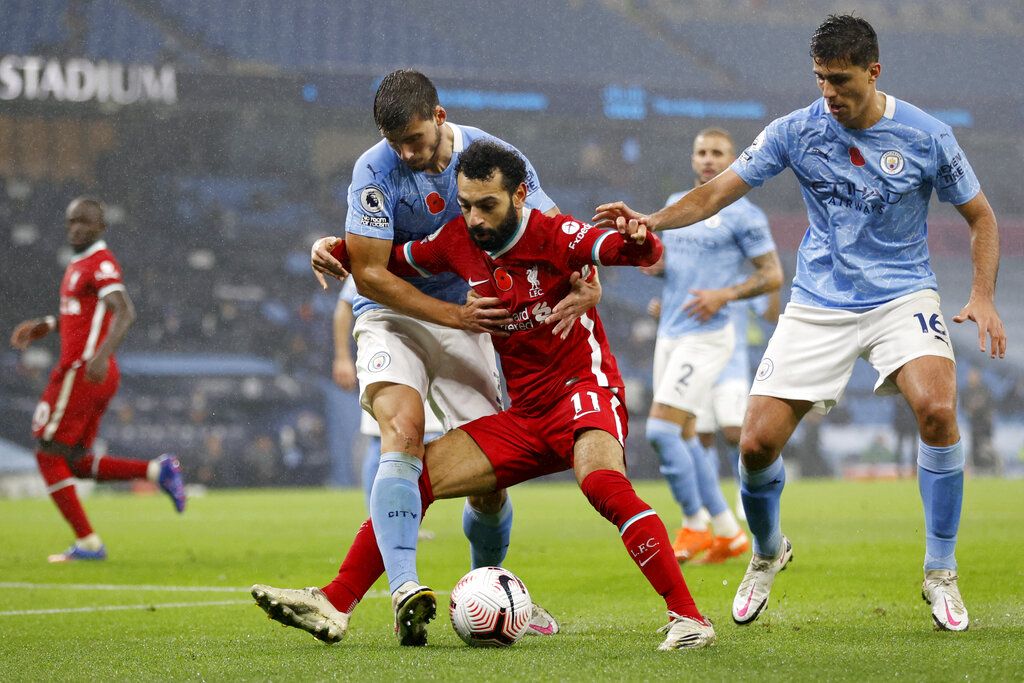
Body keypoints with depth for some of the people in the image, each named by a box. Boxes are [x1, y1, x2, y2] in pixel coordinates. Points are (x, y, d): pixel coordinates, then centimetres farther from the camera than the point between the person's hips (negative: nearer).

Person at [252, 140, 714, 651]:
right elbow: (389, 261, 18)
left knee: (601, 481, -36)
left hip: (584, 391, -6)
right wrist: (339, 250, -2)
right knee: (415, 475, -4)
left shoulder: (554, 236, -13)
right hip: (524, 415, 6)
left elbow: (645, 256, -22)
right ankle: (334, 606, -2)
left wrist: (637, 240, -46)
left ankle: (687, 617, -32)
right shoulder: (458, 242, 2)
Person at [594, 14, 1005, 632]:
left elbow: (981, 217, 4)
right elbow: (720, 191, -4)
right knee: (757, 442, -8)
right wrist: (652, 222, -22)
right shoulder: (797, 131, -4)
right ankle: (768, 552, 26)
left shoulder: (926, 136, -7)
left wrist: (983, 296, -10)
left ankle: (941, 574, -12)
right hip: (819, 305, 2)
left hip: (902, 296, -2)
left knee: (937, 407, -29)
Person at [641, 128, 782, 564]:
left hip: (706, 337, -8)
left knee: (661, 430, -15)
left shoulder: (742, 214, -6)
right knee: (683, 438, 8)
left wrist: (724, 295, -19)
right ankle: (728, 532, 16)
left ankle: (695, 527, -4)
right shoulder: (676, 205, 15)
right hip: (670, 334, 8)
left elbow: (772, 275, -5)